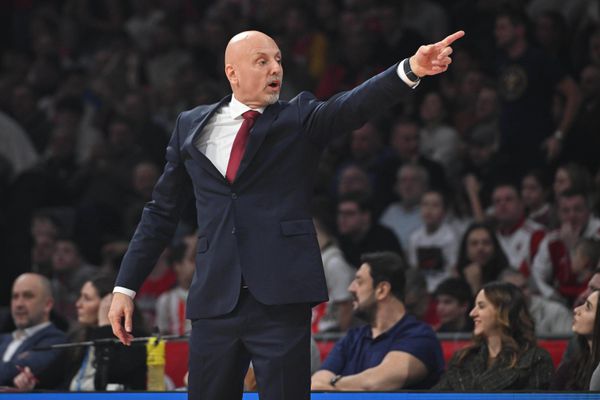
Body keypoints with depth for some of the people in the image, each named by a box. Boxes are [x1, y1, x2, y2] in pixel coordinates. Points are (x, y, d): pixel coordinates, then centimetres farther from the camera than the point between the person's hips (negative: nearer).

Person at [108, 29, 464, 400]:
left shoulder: (300, 118, 6)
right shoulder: (191, 126, 12)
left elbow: (354, 105, -12)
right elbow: (162, 212, 16)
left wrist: (410, 69, -31)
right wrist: (126, 286, 12)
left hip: (281, 296, -2)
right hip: (215, 297, 2)